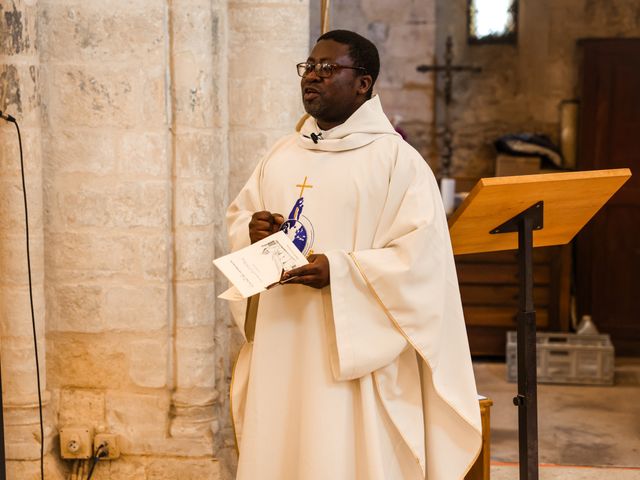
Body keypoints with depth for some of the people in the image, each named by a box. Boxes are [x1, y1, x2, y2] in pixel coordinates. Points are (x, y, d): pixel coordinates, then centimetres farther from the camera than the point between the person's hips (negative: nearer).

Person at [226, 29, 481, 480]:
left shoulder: (397, 159, -7)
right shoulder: (283, 154, 14)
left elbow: (421, 256, -13)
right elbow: (238, 216, 19)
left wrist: (340, 270, -22)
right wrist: (253, 231, -4)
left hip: (354, 353, -6)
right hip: (279, 348, 6)